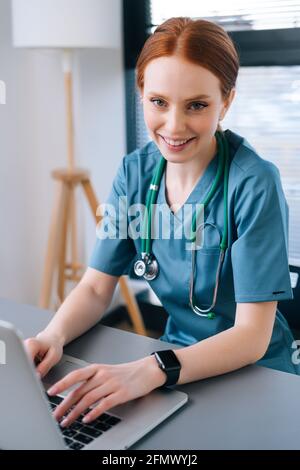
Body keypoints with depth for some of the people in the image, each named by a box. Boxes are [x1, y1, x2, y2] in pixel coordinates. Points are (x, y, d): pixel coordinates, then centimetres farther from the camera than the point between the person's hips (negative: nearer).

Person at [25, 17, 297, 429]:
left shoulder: (254, 185, -21)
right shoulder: (135, 171, -5)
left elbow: (252, 336, -21)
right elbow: (96, 288, -2)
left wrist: (148, 371, -36)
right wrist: (53, 337, -23)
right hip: (178, 359, 4)